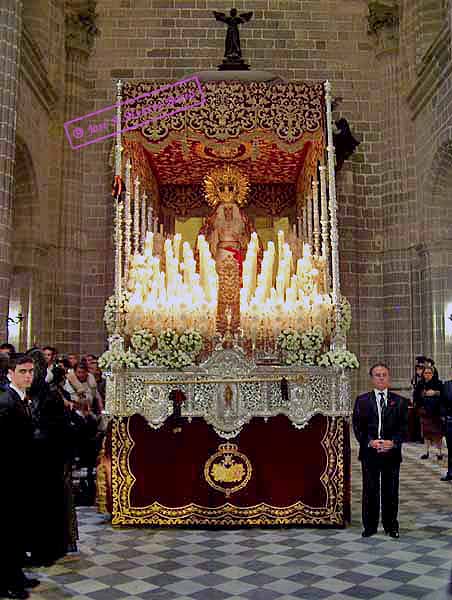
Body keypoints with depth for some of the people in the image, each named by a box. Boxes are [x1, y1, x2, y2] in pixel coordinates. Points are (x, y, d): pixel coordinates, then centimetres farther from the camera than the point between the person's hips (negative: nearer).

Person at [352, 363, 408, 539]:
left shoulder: (400, 402, 5)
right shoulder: (362, 401, 4)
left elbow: (404, 427, 1)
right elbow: (358, 426, 0)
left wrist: (393, 442, -15)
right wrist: (370, 442, -14)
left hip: (392, 452, 0)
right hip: (369, 452, 0)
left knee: (391, 491, 9)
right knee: (370, 490, 7)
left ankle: (391, 526, 23)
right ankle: (370, 526, 19)